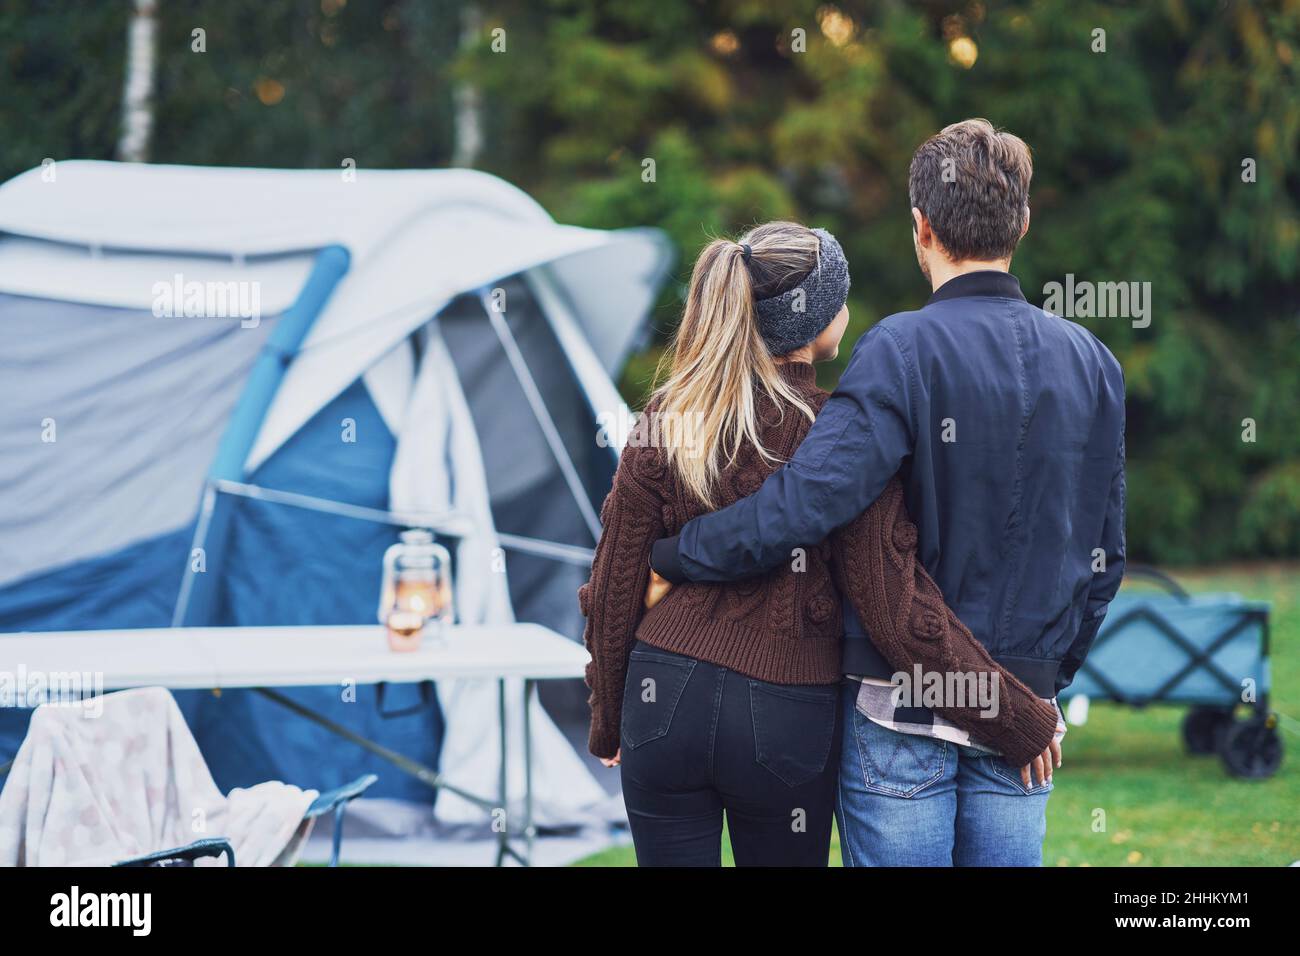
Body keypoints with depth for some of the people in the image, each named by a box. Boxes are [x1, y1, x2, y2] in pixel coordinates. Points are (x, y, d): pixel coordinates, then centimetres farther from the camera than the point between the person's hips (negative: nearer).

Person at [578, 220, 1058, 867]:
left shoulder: (665, 426, -2)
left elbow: (614, 593, 3)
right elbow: (899, 613, -12)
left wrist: (608, 723, 18)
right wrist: (1024, 723, -4)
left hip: (667, 700, 2)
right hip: (787, 718, -2)